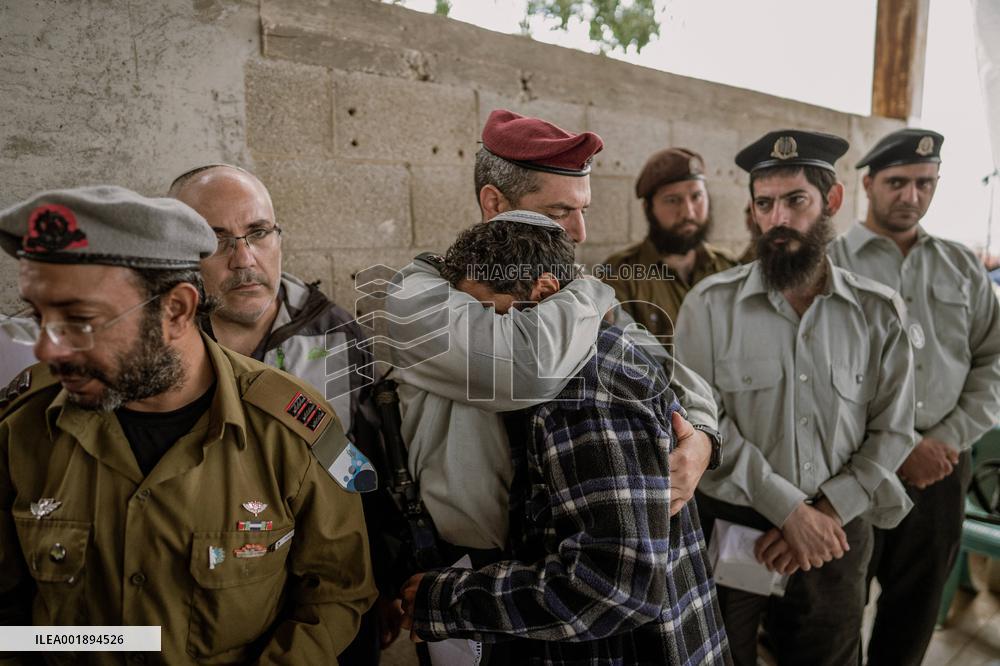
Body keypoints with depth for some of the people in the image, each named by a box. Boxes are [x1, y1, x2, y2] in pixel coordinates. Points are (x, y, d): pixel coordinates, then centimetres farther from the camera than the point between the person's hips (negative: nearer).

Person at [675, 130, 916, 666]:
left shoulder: (880, 312, -1)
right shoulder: (710, 304, -9)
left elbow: (892, 431, 0)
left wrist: (824, 513, -11)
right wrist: (792, 511, -14)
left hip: (835, 537, 2)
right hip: (727, 534, -2)